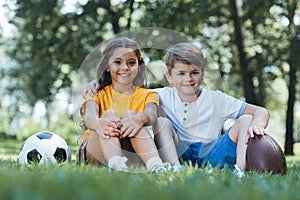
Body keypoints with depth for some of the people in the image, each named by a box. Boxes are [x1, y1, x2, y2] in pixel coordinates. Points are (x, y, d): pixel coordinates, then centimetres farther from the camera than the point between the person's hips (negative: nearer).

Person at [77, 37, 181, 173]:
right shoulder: (98, 94, 9)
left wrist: (141, 118, -41)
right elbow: (88, 117, -15)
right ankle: (115, 163, -53)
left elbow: (152, 114, -14)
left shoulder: (146, 96, 11)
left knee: (131, 115, -24)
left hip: (130, 153, 0)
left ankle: (154, 163, -48)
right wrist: (97, 123, -42)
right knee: (109, 114, -24)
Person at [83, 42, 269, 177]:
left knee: (246, 120, -12)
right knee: (162, 122, -18)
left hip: (211, 155, 0)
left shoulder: (216, 99, 3)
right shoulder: (165, 96, 8)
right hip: (179, 154, 0)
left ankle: (240, 170, -35)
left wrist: (256, 125, -24)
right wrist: (100, 82, -1)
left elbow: (261, 112, 0)